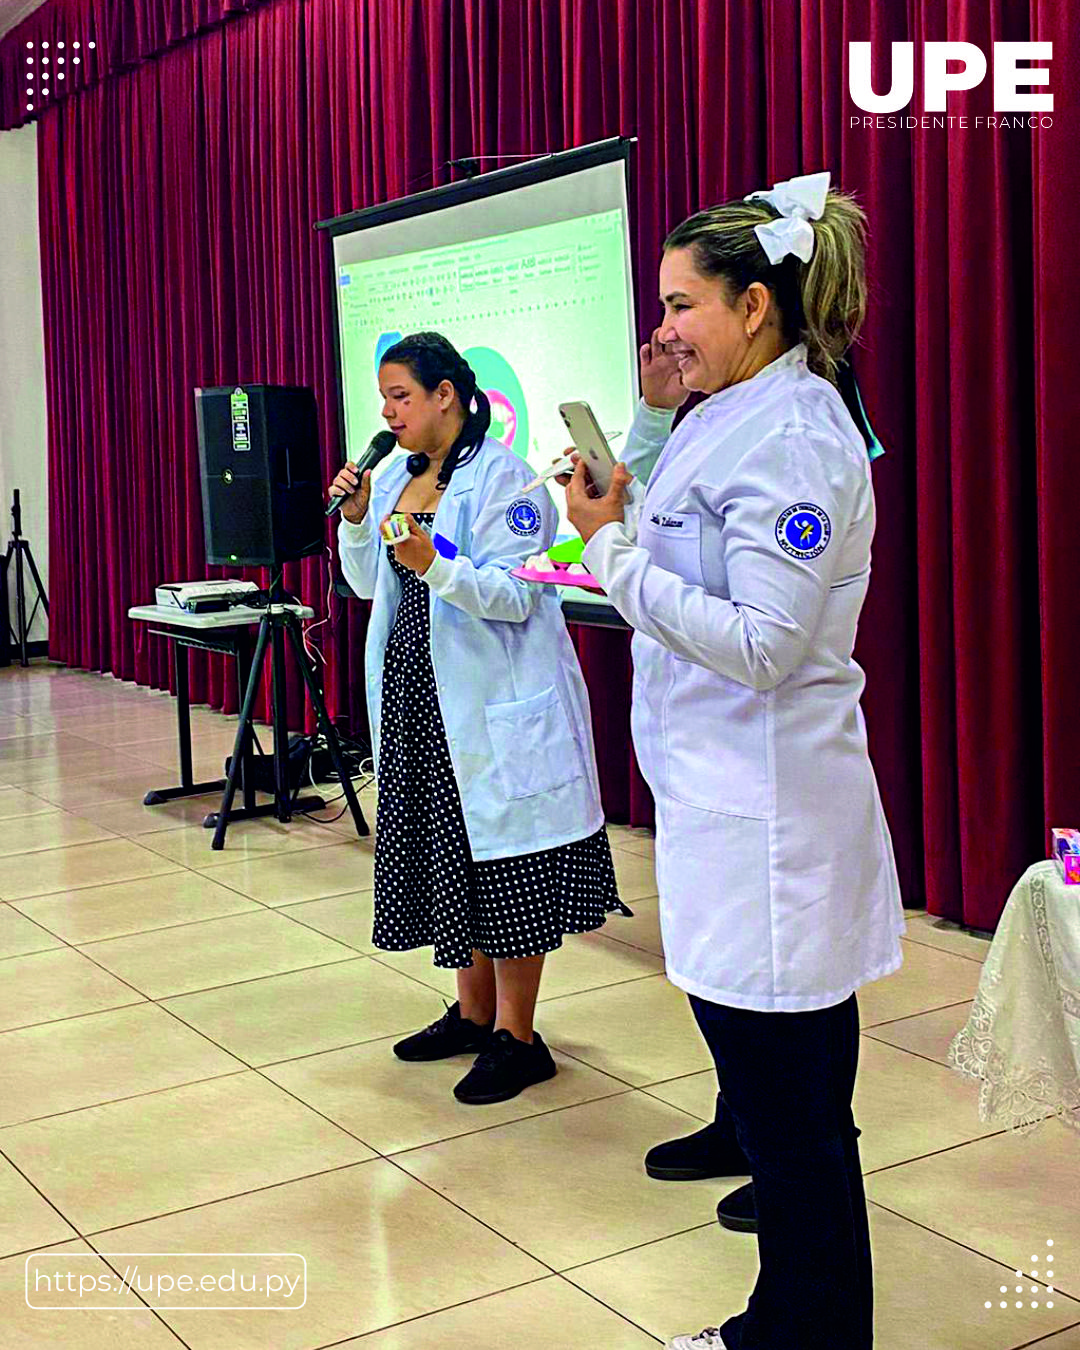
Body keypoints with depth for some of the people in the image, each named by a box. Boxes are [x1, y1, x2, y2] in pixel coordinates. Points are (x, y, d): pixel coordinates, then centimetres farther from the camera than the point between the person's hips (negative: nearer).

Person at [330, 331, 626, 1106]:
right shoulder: (393, 480, 10)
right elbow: (367, 585, 16)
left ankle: (518, 1038, 10)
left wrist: (438, 563, -32)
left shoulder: (502, 478, -13)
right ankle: (474, 1013, 29)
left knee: (504, 866, -1)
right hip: (416, 696, 8)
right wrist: (355, 519, 1)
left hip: (492, 704, -8)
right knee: (445, 855, 15)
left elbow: (515, 596, -19)